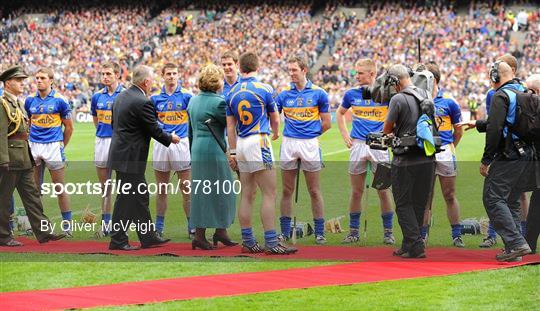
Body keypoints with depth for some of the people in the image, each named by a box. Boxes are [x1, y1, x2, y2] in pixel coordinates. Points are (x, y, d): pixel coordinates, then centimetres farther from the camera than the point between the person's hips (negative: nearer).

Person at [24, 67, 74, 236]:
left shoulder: (59, 100, -4)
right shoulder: (30, 100, 7)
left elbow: (69, 126, 2)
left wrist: (61, 146, 5)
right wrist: (30, 144, 11)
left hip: (53, 145, -4)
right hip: (34, 146, 4)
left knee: (60, 187, -3)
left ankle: (67, 224, 3)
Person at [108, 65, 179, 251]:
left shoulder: (121, 96, 9)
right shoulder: (143, 102, -19)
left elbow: (115, 124, 17)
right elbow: (154, 129, -12)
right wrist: (171, 139, 6)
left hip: (120, 151, 10)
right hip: (130, 158, -10)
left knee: (141, 197, 15)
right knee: (126, 199, -2)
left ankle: (148, 237, 21)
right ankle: (117, 240, 3)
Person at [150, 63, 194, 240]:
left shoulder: (186, 95, 0)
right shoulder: (156, 98, 8)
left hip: (181, 143, -3)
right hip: (161, 144, 3)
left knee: (186, 189, -2)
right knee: (161, 189, 7)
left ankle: (192, 228, 4)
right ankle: (158, 228, 13)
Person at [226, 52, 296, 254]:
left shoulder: (232, 92, 8)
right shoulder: (264, 89, -5)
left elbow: (230, 126, 10)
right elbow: (275, 119, 7)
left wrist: (233, 152, 15)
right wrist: (276, 133, 29)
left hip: (241, 145, 6)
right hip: (259, 141, -6)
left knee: (247, 195, 9)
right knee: (269, 194, -6)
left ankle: (248, 242, 10)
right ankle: (271, 243, -10)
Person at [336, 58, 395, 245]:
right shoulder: (352, 94, 6)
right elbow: (340, 113, 23)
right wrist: (345, 134, 12)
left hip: (379, 146, -2)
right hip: (358, 145, 2)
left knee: (383, 190, -2)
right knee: (356, 191, 5)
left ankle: (388, 232, 7)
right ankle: (354, 231, 13)